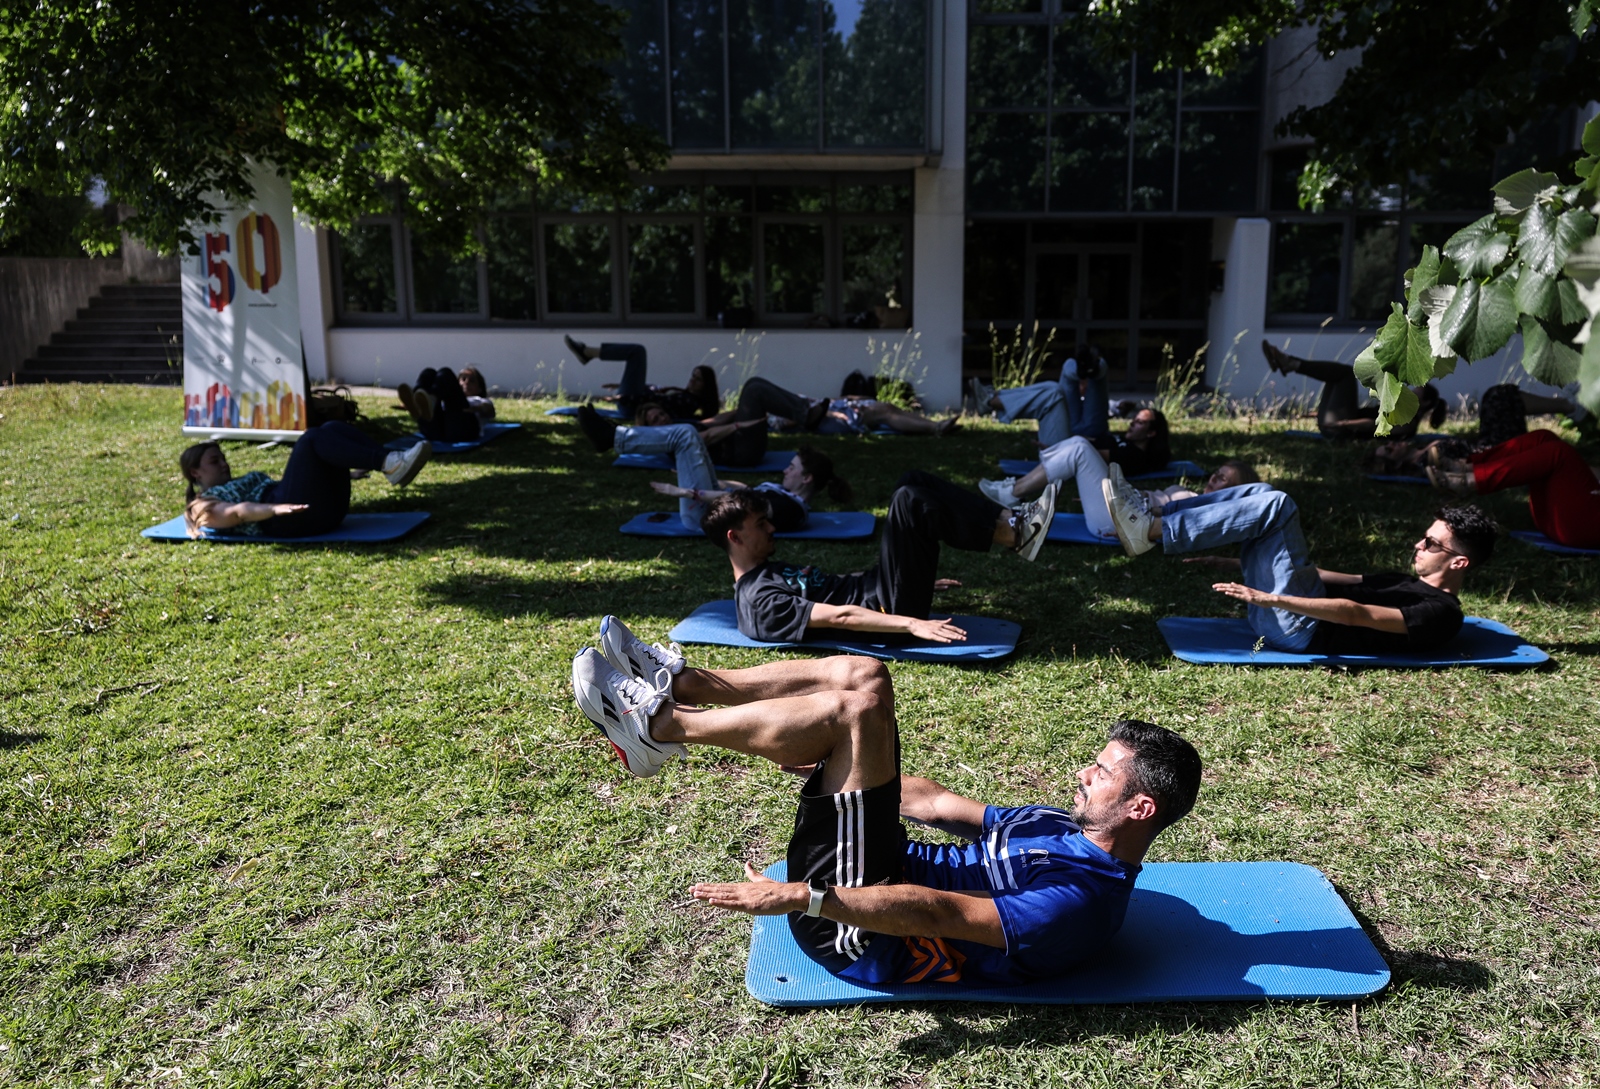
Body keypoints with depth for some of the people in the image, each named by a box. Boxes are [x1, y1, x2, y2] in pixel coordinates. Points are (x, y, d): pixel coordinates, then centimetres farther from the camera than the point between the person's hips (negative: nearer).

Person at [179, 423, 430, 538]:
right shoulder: (203, 505, 15)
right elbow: (236, 512, -5)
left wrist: (340, 470, 27)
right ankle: (388, 464, -39)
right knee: (312, 439, -21)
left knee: (332, 428, -5)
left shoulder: (243, 484, 39)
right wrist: (275, 508, -27)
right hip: (288, 520, -8)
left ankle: (393, 462, -25)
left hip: (325, 508, 8)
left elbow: (283, 487, 36)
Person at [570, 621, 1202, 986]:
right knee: (863, 676, -1)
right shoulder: (1074, 831, 13)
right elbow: (944, 806, 17)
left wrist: (800, 896, -33)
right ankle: (680, 684, 0)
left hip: (857, 931, -9)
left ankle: (662, 725, -12)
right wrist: (835, 766, 18)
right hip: (885, 866, 9)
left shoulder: (1083, 899, -17)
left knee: (856, 708, -25)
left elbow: (945, 913, -27)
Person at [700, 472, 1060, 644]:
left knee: (914, 483, 2)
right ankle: (1016, 534, -13)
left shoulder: (770, 574, 18)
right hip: (890, 606, -10)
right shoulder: (758, 600, -14)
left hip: (875, 588, 10)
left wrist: (919, 579, 26)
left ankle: (1015, 525, -4)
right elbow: (838, 616, -24)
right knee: (908, 501, -23)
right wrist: (912, 623, -32)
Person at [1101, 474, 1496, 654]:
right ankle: (1149, 520, -9)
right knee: (1260, 493, 2)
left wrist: (1270, 598, -31)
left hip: (1298, 629, -9)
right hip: (1281, 613, 9)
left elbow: (1356, 615, -18)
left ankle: (1150, 531, -22)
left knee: (1276, 505, -19)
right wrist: (1240, 563, 18)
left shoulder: (1441, 614, -3)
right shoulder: (1410, 586, 27)